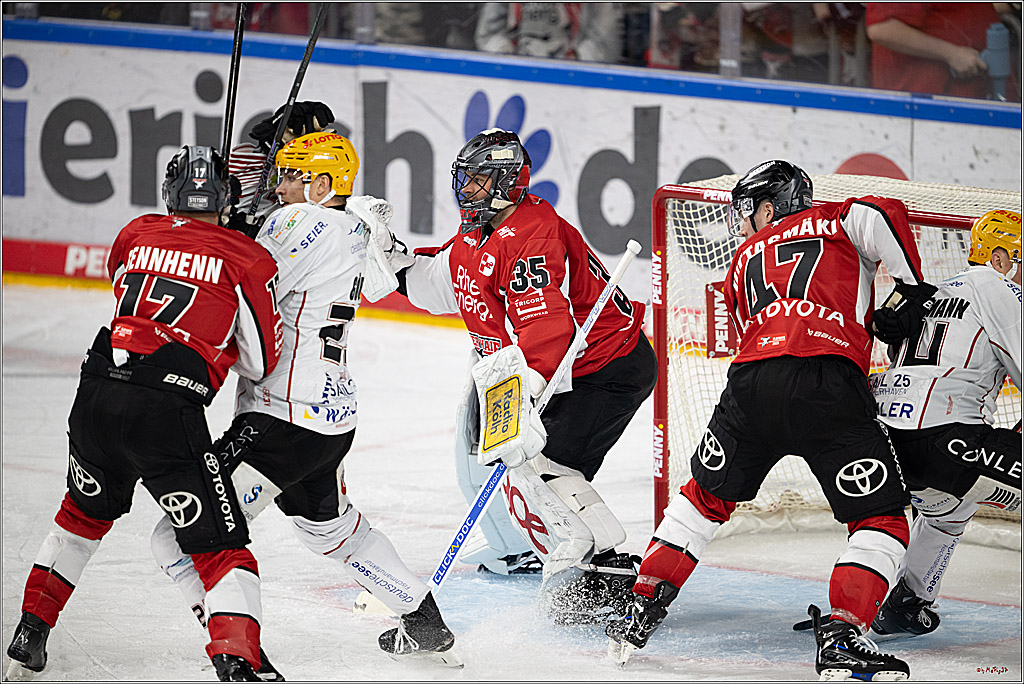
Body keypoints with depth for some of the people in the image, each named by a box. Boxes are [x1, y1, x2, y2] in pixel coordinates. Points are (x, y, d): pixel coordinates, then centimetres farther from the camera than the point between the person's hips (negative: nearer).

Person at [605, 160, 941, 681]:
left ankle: (643, 609, 23)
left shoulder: (745, 260, 31)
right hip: (830, 386, -3)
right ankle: (841, 637, -12)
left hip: (751, 383, 3)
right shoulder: (838, 223, 21)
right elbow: (885, 216, -1)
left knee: (706, 495, 26)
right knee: (882, 522, 6)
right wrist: (911, 293, 9)